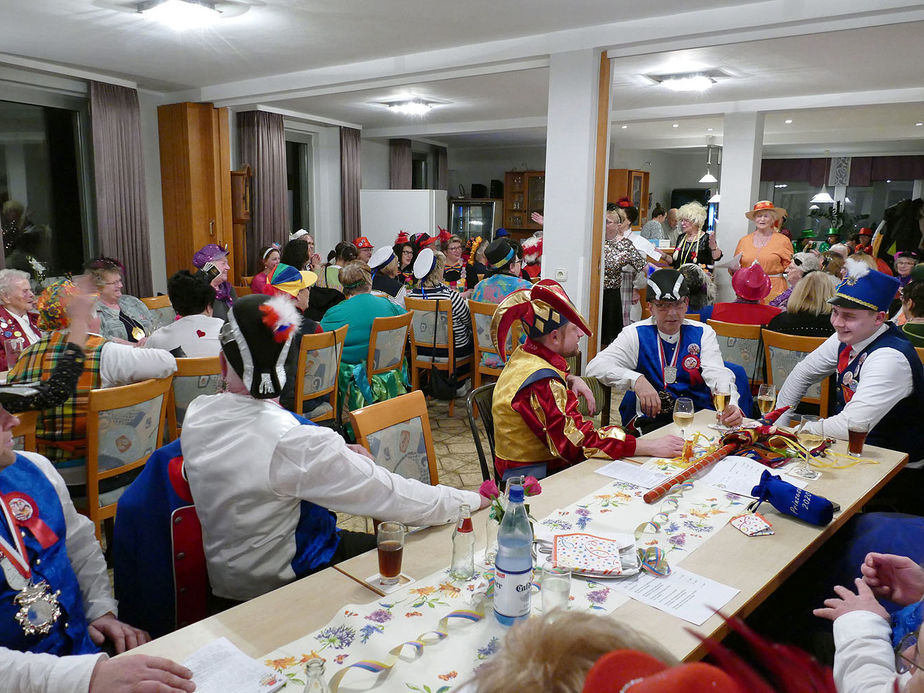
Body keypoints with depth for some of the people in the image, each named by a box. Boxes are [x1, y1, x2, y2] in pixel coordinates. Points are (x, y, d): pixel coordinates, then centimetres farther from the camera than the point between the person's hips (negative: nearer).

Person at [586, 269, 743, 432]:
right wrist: (636, 379, -24)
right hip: (649, 421, -2)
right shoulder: (635, 334, 4)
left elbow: (718, 375, -5)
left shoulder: (703, 334, 10)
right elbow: (596, 366, -7)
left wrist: (730, 405, -28)